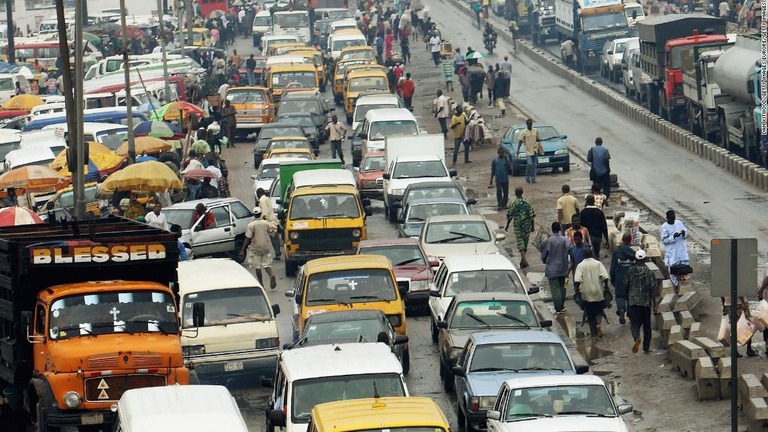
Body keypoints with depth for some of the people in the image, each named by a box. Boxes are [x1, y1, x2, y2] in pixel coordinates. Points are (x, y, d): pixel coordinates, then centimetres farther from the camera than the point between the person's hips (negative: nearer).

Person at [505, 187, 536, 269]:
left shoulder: (513, 204, -8)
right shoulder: (527, 203, -2)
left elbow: (509, 216, -4)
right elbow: (532, 215, -1)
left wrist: (507, 225, 9)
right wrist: (533, 226, 8)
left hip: (518, 225, -3)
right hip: (527, 225, 3)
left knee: (520, 241, -5)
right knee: (525, 240, 13)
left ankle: (524, 258, -25)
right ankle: (523, 260, 22)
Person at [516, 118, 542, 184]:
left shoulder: (535, 131, 7)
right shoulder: (524, 132, -6)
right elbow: (520, 141, -8)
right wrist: (518, 150, -16)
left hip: (534, 150, 4)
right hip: (528, 151, -4)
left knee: (534, 165, 4)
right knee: (529, 164, -14)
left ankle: (533, 178, 11)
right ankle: (527, 177, 4)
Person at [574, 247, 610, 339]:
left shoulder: (580, 265, -1)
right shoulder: (598, 264, 0)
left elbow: (577, 280, -13)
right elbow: (604, 276, -10)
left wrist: (576, 289, -4)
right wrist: (606, 286, 0)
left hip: (586, 294, 0)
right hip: (598, 292, 0)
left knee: (590, 314, 8)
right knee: (599, 310, 15)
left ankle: (594, 334, 8)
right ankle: (598, 323, -14)